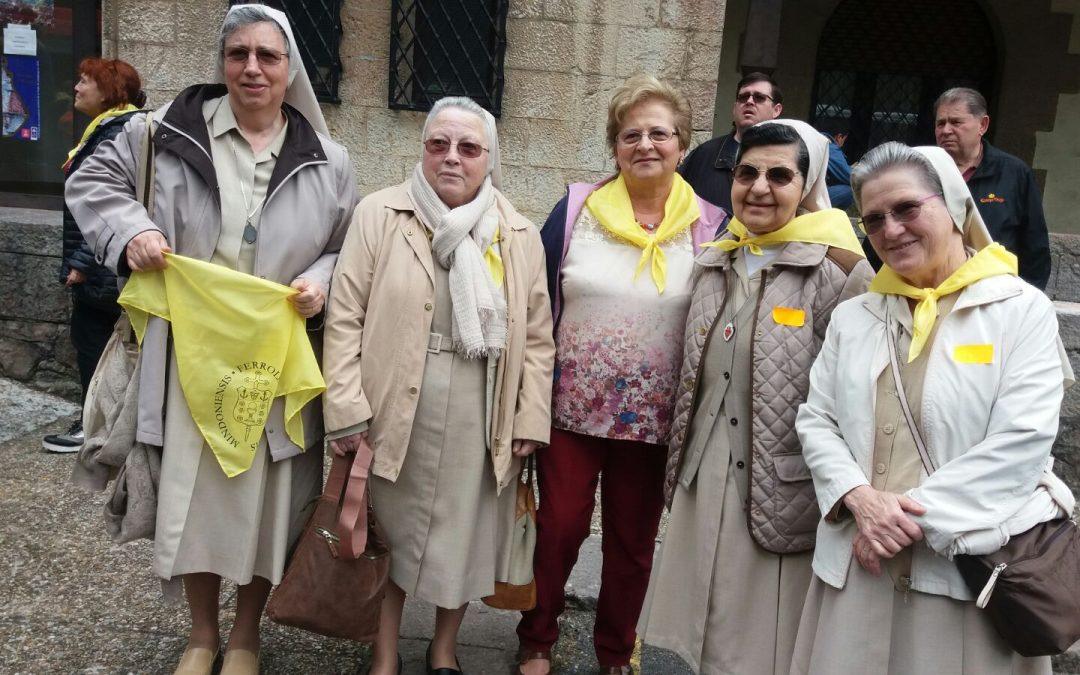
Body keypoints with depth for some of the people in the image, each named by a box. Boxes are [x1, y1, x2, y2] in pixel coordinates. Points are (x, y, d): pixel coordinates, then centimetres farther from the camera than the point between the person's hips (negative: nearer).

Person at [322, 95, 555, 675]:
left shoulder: (520, 235, 3)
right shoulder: (379, 215, -4)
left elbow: (537, 335, 4)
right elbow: (345, 316, -6)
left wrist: (531, 419, -1)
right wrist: (347, 409, -11)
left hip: (482, 420, 2)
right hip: (394, 410, -1)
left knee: (464, 534, 14)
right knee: (391, 529, 14)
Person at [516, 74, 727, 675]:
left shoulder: (710, 226, -2)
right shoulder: (575, 209, -2)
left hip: (653, 418, 1)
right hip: (570, 407, 0)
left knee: (634, 541, 14)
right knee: (559, 529, 8)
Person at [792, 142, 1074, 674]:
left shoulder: (1023, 309, -2)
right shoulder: (852, 316, 11)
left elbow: (1021, 443, -12)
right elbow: (816, 419, 8)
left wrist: (915, 519, -15)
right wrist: (860, 498, -10)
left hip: (970, 569, -3)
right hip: (859, 563, 4)